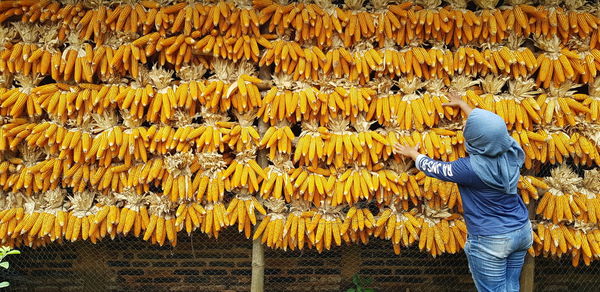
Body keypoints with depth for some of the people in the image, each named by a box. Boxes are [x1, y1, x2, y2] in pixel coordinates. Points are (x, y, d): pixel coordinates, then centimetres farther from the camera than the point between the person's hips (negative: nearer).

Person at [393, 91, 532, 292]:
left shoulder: (471, 168, -26)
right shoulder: (512, 151, -9)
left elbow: (435, 168, -8)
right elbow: (490, 127, 11)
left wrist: (413, 154, 13)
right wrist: (462, 104, 24)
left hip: (490, 241, -7)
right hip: (521, 231, 7)